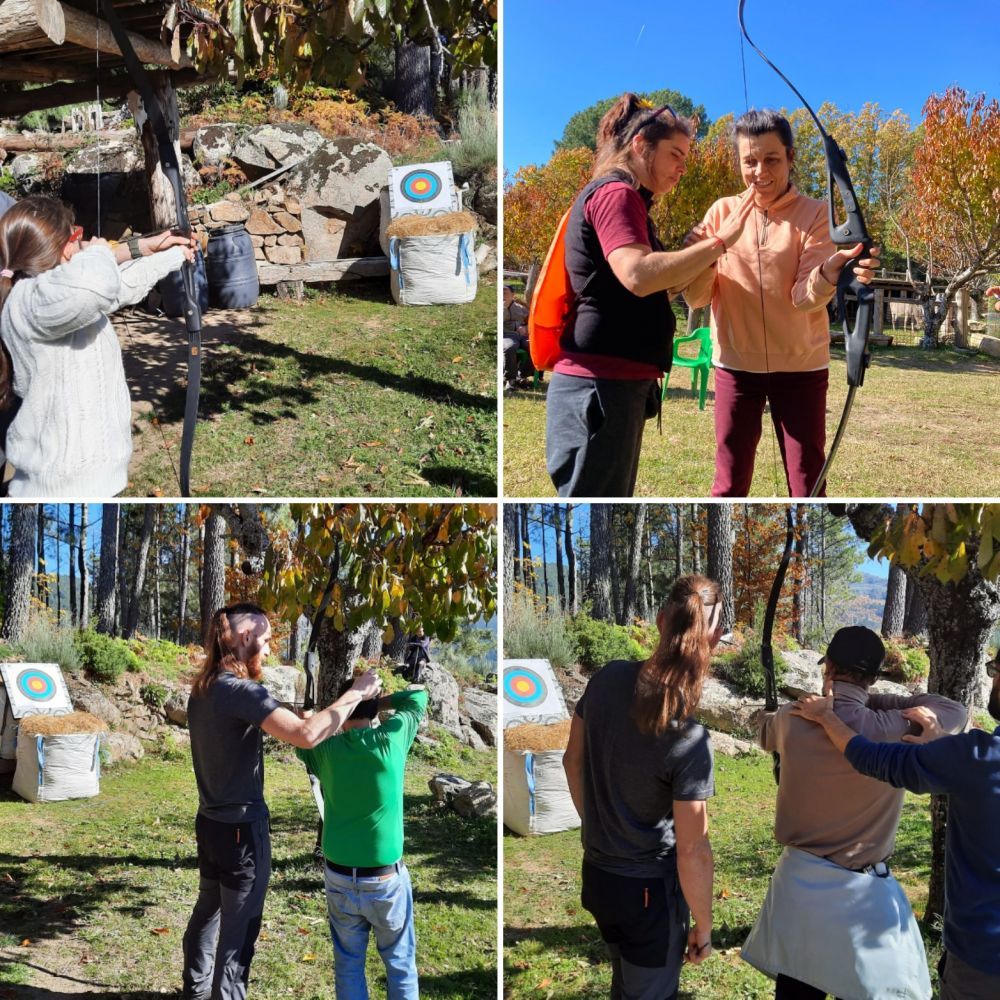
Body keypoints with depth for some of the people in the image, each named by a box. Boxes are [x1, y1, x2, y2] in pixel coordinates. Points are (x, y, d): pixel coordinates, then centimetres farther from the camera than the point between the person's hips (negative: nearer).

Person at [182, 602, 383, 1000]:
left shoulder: (202, 689, 4)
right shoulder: (241, 691, -24)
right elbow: (306, 734, -36)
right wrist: (355, 694, -25)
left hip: (209, 821, 9)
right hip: (241, 827, -9)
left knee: (207, 909, 24)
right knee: (239, 927, 3)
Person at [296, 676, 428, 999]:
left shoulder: (325, 749, -7)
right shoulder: (390, 739, -12)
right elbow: (418, 695, 4)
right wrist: (375, 703, 6)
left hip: (340, 879, 2)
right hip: (386, 879, -2)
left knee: (348, 965, 14)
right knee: (400, 964, 13)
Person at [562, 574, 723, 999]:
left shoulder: (607, 678, -12)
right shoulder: (689, 739, -28)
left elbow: (573, 760, 4)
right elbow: (692, 850, -22)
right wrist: (703, 926, -7)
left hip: (596, 873, 6)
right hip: (650, 890, -5)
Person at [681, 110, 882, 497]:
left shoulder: (814, 213, -5)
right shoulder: (722, 212, 1)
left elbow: (804, 297, -17)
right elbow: (696, 298, -3)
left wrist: (830, 273, -39)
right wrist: (702, 258, -23)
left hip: (800, 366, -2)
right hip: (737, 364, 2)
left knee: (807, 487, 2)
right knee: (729, 485, 9)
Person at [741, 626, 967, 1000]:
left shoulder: (791, 720, -5)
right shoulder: (893, 733, -16)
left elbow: (765, 733, 19)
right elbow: (956, 711, 1)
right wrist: (874, 700, 3)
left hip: (798, 881, 4)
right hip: (860, 893, -4)